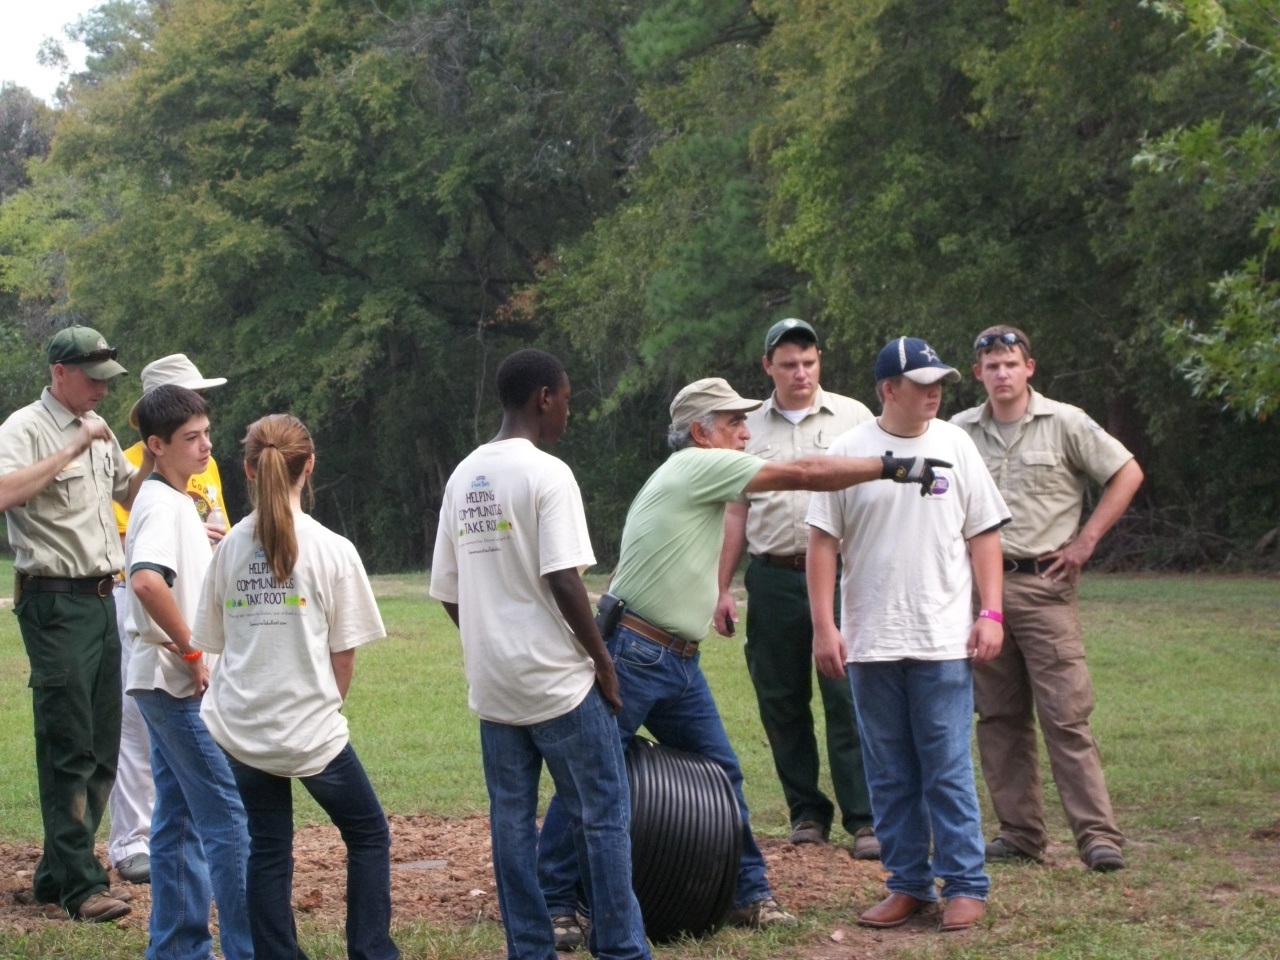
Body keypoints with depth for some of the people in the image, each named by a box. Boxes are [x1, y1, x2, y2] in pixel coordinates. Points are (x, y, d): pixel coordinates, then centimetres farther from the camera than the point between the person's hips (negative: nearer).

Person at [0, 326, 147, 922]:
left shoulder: (97, 429, 16)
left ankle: (56, 877, 17)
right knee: (69, 748, -9)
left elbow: (130, 494, 28)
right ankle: (81, 885, -8)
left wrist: (154, 453, 10)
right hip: (56, 603, -8)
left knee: (101, 749, 9)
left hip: (103, 599, 9)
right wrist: (73, 449, -25)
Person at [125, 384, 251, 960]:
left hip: (170, 681, 10)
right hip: (181, 683, -10)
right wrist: (194, 653, -23)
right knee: (230, 817, -9)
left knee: (180, 818, 12)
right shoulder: (163, 504, -15)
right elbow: (148, 582, -31)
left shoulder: (176, 501, 15)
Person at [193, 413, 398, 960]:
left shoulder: (230, 548, 0)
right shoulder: (332, 550, -10)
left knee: (268, 848, 12)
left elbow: (213, 642, 5)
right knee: (368, 834, 13)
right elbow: (344, 654, -6)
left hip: (241, 729, 4)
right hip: (310, 729, -3)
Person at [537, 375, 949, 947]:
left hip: (679, 662, 10)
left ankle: (749, 895, 16)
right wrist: (894, 468, -12)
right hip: (633, 656, -10)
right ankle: (553, 904, 2)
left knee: (721, 773, 10)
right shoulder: (699, 465, -11)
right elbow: (802, 475, -14)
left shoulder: (699, 478, 19)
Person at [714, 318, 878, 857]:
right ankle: (807, 812, 15)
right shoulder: (750, 429, 14)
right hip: (772, 579, 3)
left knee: (848, 699, -8)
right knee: (782, 703, 5)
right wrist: (722, 589, 11)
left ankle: (864, 820, -7)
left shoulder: (852, 418, 6)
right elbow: (736, 513, 16)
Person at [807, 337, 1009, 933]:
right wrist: (823, 626, -3)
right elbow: (823, 542, 2)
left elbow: (983, 534, 5)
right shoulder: (849, 452, 0)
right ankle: (907, 884, 18)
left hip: (943, 641, -1)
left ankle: (965, 886, 6)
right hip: (869, 644, 1)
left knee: (949, 771, -1)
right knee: (889, 774, 9)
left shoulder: (954, 446, 2)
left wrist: (991, 613, -3)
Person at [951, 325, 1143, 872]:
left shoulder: (1064, 423, -1)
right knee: (998, 716, 6)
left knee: (1066, 715, -10)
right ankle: (1020, 834, 13)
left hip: (1043, 585, -4)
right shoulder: (958, 433, 9)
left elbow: (1127, 473, 1)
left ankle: (1098, 836, -9)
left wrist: (1085, 541, -4)